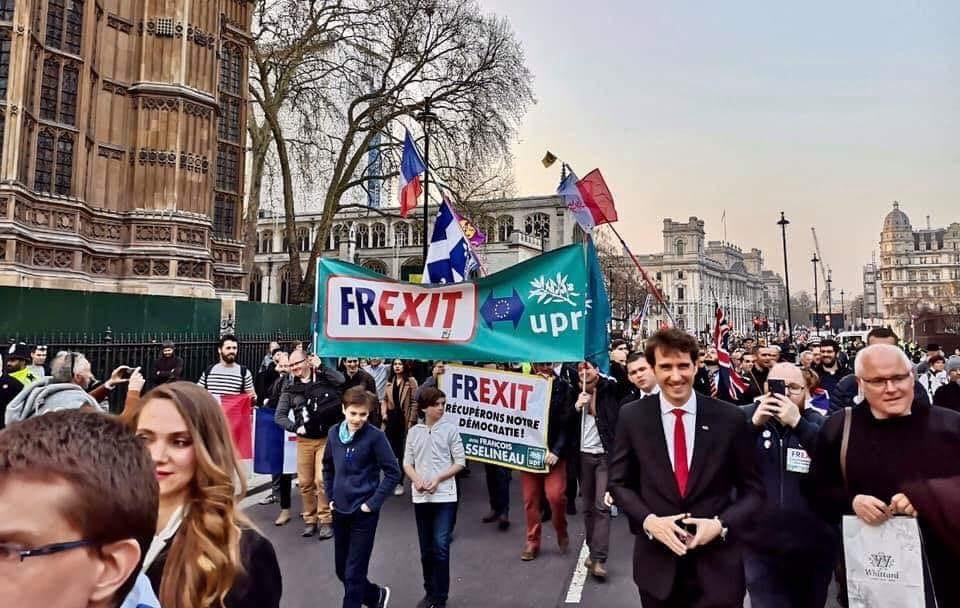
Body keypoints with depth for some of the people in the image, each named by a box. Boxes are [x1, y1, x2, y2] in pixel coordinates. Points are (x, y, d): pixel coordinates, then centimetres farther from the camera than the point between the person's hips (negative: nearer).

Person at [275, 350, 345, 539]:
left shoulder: (324, 379, -1)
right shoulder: (290, 388, 4)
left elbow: (342, 381, -21)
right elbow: (279, 416, 5)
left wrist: (321, 367, -14)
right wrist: (295, 428, -10)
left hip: (326, 438, -3)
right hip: (303, 441, 3)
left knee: (322, 480, -7)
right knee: (305, 482, 6)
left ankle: (325, 521, 5)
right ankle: (309, 520, 22)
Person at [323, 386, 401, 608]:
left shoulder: (375, 436, -16)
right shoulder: (334, 433, -1)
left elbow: (393, 472, -12)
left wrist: (373, 503, -13)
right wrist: (330, 497, 8)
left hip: (363, 513, -6)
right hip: (340, 510, 6)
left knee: (354, 573, 1)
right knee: (341, 569, 17)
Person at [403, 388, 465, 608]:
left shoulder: (450, 429, -4)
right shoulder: (414, 432, 4)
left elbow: (460, 462, -3)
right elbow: (407, 463, 7)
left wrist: (437, 479, -13)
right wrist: (417, 480, -12)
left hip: (444, 495, -3)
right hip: (421, 497, 3)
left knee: (441, 546, -8)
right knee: (426, 549, 13)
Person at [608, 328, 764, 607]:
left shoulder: (730, 418, -6)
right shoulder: (632, 417, -5)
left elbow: (753, 489, 2)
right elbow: (619, 483, 3)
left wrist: (721, 524, -13)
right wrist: (648, 520, -12)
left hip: (717, 566, -1)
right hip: (656, 564, 1)